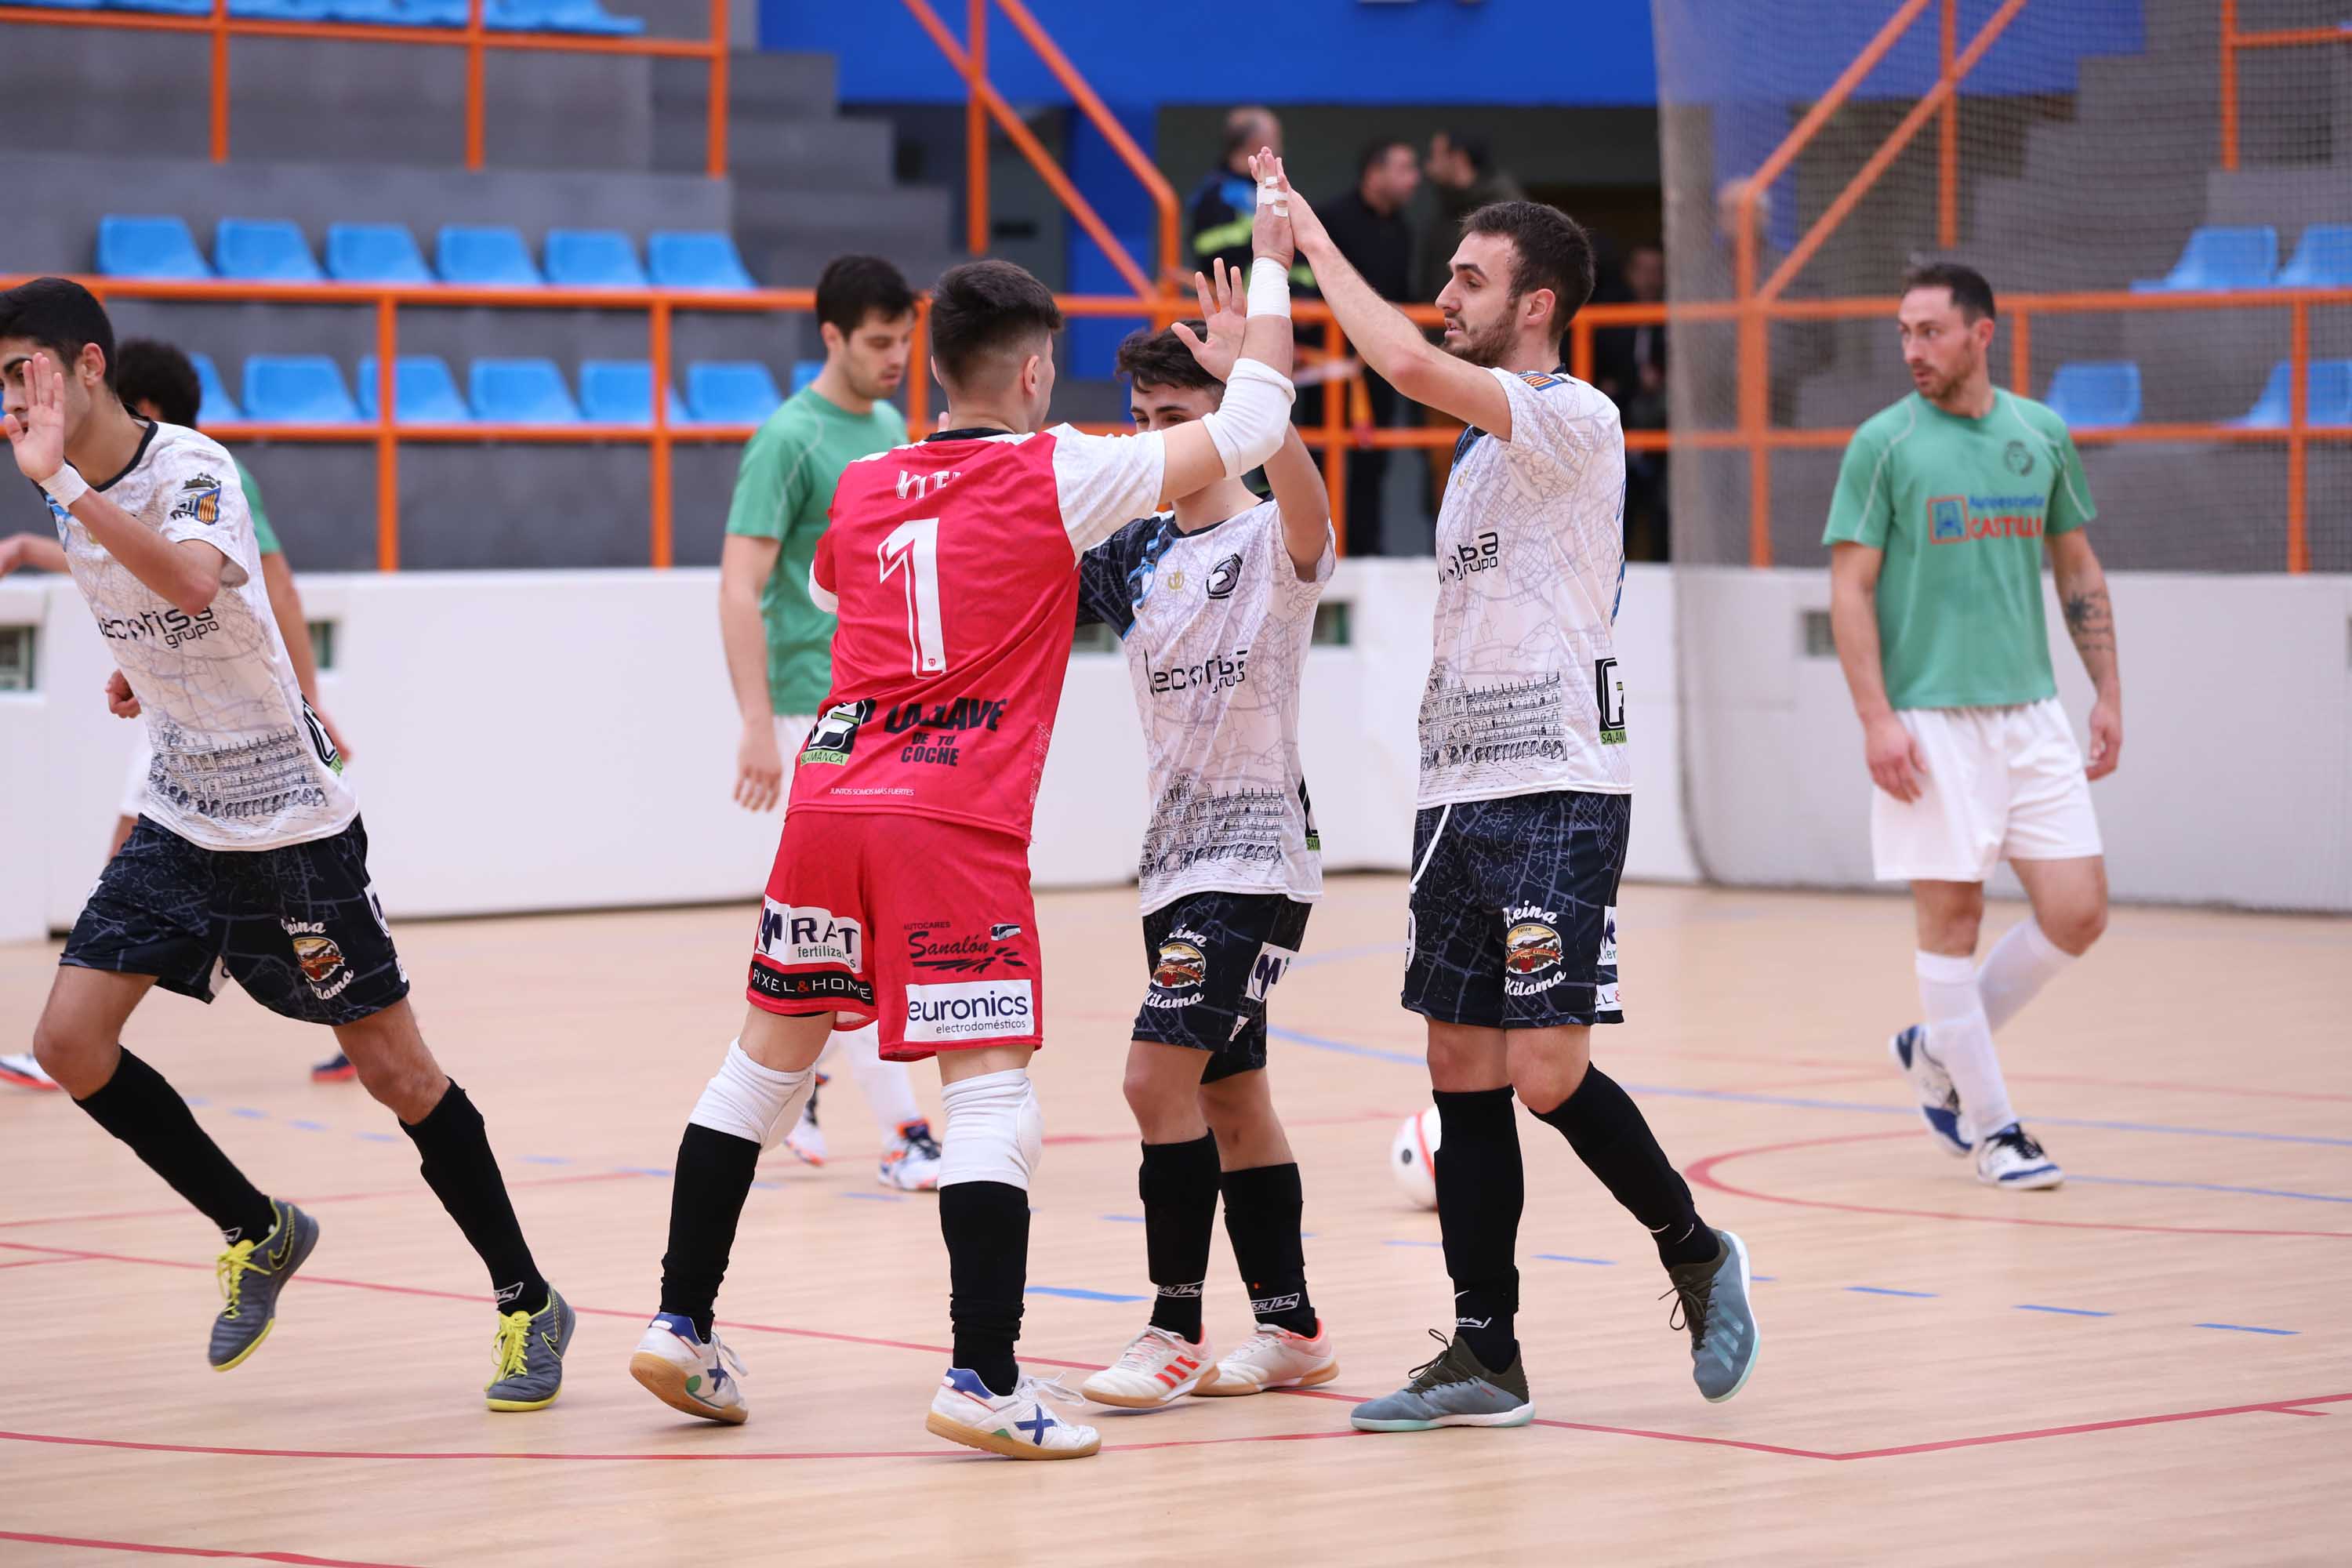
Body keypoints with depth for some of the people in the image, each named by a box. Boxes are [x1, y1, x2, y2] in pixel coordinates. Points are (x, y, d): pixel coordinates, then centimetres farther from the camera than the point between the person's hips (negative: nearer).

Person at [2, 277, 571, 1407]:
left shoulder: (192, 468, -19)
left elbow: (194, 581, -43)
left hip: (291, 824, -7)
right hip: (180, 820, 7)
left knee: (397, 1071, -2)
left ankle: (529, 1304, 12)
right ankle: (259, 1234, 13)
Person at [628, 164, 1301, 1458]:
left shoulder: (860, 490, 14)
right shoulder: (1057, 475, -2)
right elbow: (1252, 424, 1)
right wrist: (1269, 268, 13)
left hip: (830, 798, 6)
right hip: (957, 821, -6)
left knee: (769, 1054, 16)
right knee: (990, 1085, -6)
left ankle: (682, 1324, 22)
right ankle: (983, 1377, -14)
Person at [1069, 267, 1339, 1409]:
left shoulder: (1275, 543, -10)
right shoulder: (1136, 555, 11)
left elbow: (1305, 500, -33)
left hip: (1254, 854, -8)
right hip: (1176, 855, 8)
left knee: (1160, 1076, -16)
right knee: (1229, 1094, 12)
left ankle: (1176, 1331, -9)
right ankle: (1290, 1328, 20)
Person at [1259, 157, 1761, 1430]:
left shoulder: (1575, 420, -9)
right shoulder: (1482, 444, 19)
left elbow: (1412, 368, -24)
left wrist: (1318, 247, -13)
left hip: (1556, 789, -9)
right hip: (1462, 788, 9)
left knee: (1547, 1068, -13)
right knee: (1463, 1069, 5)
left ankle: (1694, 1251, 9)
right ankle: (1486, 1357, 7)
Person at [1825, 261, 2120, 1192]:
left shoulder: (2041, 435, 8)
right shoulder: (1883, 444, -4)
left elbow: (2078, 571, 17)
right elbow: (1850, 589, -5)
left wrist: (2108, 694, 11)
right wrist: (1875, 718, -13)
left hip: (2030, 713, 4)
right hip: (1930, 722, -4)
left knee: (2078, 913, -1)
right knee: (1952, 916, -2)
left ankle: (1941, 1048, 20)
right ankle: (1991, 1128, 8)